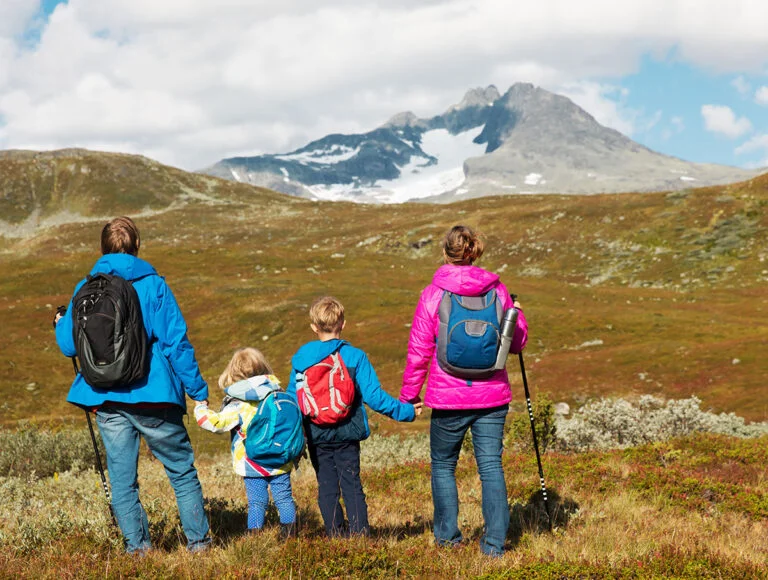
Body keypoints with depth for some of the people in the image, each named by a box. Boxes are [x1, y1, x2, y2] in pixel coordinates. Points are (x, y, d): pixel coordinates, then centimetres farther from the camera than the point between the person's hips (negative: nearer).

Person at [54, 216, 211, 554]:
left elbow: (69, 346, 9)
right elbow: (176, 342, -8)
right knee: (182, 472, 9)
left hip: (106, 400, 3)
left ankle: (137, 546, 10)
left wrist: (61, 324, 31)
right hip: (153, 396, -3)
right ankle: (198, 542, 11)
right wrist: (198, 391, -3)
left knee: (122, 479, 10)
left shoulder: (85, 289, 4)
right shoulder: (153, 285, -5)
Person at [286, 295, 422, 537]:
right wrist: (405, 411, -1)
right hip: (347, 435, -1)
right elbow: (373, 395, -10)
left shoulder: (301, 357, 0)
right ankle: (360, 534, -3)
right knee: (352, 486, 4)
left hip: (316, 437, 1)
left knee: (327, 489, 8)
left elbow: (292, 397, 5)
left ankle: (336, 535, 8)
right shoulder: (355, 356, -6)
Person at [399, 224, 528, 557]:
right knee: (491, 466, 5)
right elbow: (517, 342, 9)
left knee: (443, 465, 16)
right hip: (492, 396, 2)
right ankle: (494, 542, 0)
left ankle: (447, 536, 20)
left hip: (448, 397, -2)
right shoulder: (497, 290, -1)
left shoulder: (433, 295, -7)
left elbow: (418, 351, -5)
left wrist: (409, 395, 5)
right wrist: (516, 313, 29)